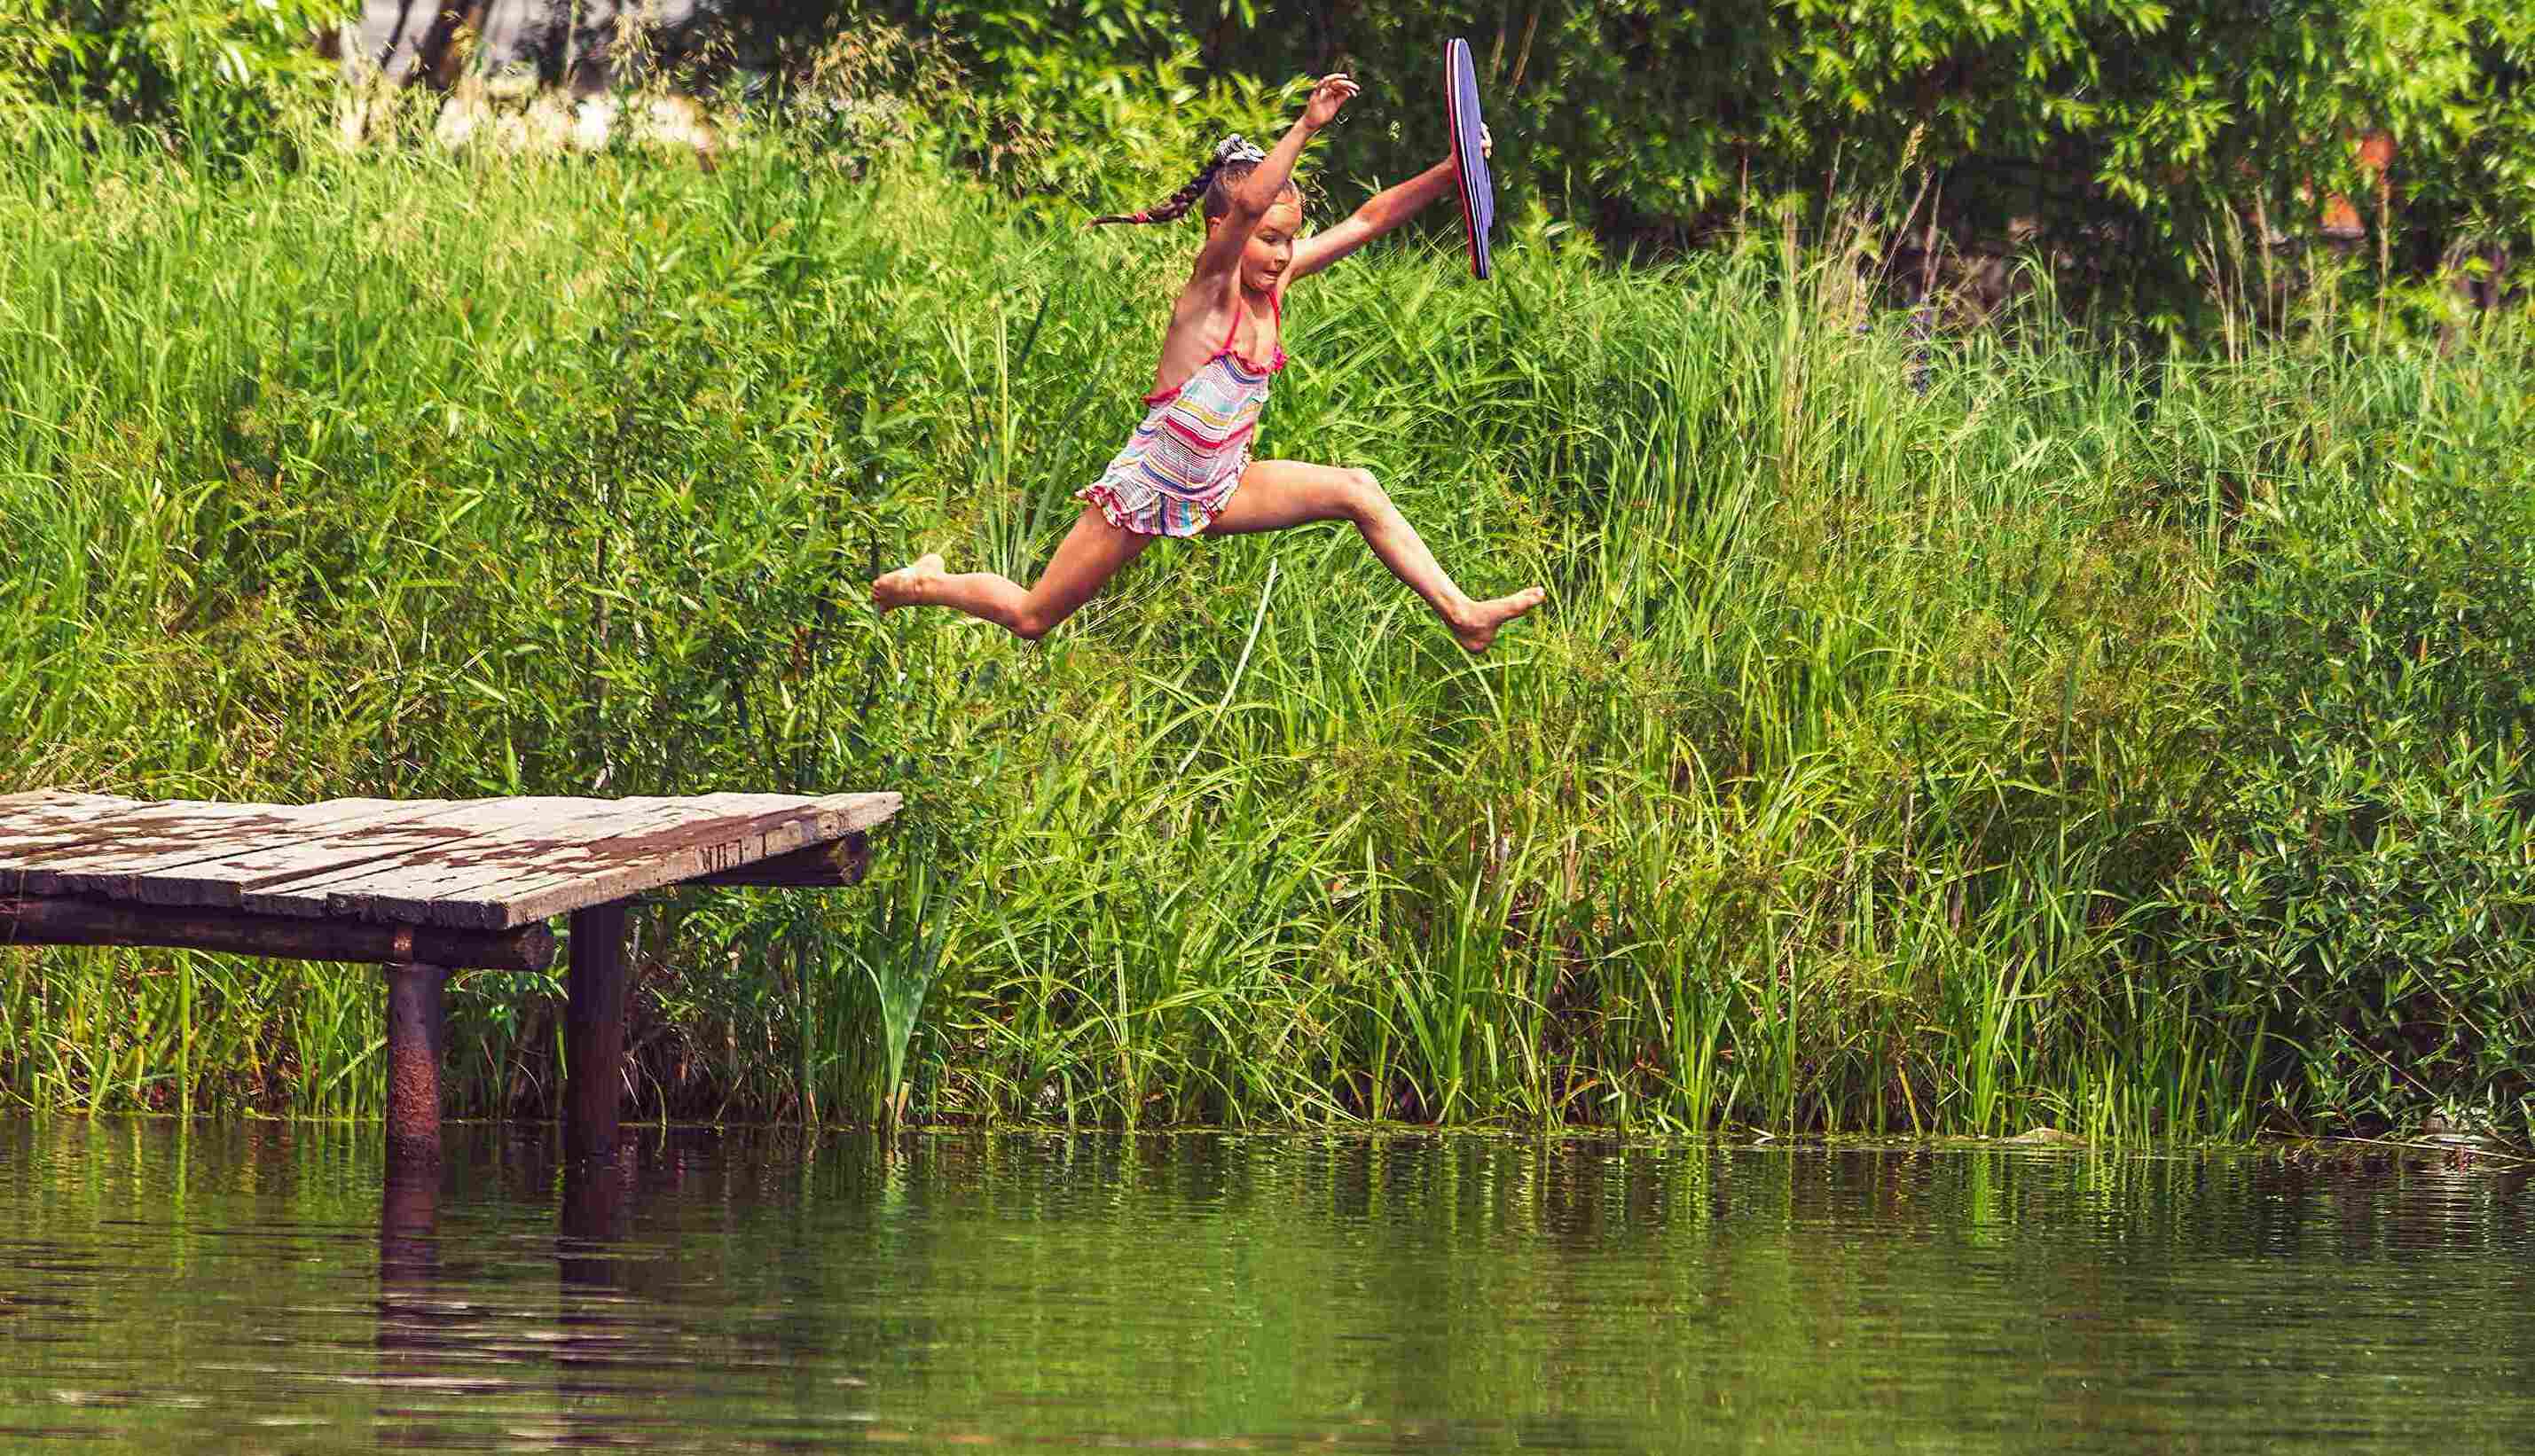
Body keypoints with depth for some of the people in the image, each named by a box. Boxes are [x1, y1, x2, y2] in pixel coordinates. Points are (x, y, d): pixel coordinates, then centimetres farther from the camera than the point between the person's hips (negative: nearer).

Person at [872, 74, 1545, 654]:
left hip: (1216, 490, 6)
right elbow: (1247, 204, -41)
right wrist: (1305, 129, -49)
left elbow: (1369, 219, -4)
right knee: (1032, 619, 3)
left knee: (1356, 490, -10)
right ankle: (925, 584, 31)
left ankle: (1462, 617, -9)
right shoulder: (1211, 290, -21)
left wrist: (1450, 173, -15)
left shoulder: (1275, 281, -2)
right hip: (1148, 487, -6)